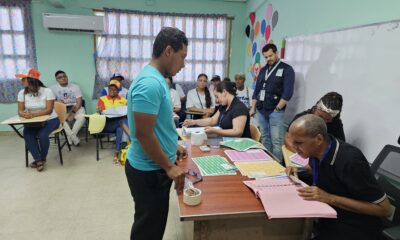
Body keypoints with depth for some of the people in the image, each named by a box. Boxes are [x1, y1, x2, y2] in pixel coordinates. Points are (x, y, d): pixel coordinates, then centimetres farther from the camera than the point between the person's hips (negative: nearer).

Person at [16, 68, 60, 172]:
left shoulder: (47, 91, -14)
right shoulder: (22, 93, -1)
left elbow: (49, 110, -18)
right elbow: (20, 111, -3)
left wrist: (33, 114, -33)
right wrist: (24, 114, -28)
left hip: (50, 120, -4)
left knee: (42, 135, -30)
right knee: (27, 135, -26)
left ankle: (42, 158, -2)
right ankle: (38, 160, -12)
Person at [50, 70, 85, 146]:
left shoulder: (75, 86, 3)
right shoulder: (53, 88, 7)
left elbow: (79, 102, -4)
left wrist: (73, 112, -18)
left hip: (75, 108, -1)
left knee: (82, 117, -33)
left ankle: (70, 136, -19)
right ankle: (73, 136, -27)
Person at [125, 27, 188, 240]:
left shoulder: (156, 79, 7)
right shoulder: (150, 83, -25)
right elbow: (143, 134, -27)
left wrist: (172, 145, 18)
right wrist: (169, 167, -19)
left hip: (154, 166, 9)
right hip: (149, 170, -9)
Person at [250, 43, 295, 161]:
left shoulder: (286, 69, -1)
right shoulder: (263, 70, 17)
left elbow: (288, 92, -10)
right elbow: (257, 90, 19)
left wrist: (277, 109, -13)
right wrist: (253, 107, 12)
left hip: (275, 111, -6)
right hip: (261, 111, 6)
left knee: (276, 141, -7)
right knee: (265, 138, 12)